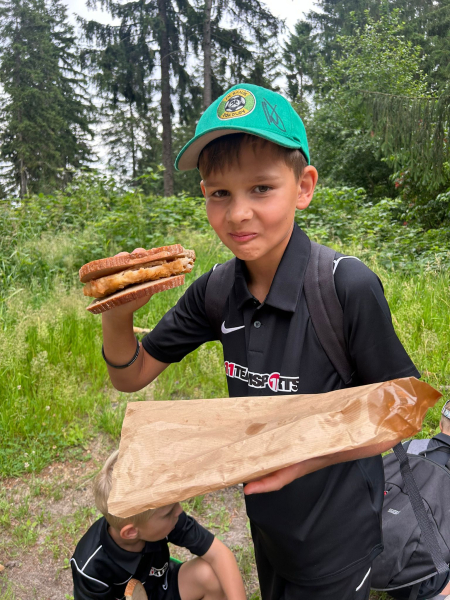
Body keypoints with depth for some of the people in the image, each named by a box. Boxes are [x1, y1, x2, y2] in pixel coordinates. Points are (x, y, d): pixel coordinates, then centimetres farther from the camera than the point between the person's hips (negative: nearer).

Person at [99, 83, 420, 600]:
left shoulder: (348, 287, -27)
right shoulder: (216, 291, -12)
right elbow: (131, 378, -4)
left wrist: (312, 455, -31)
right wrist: (117, 318, -24)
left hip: (334, 543, -5)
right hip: (265, 524, 5)